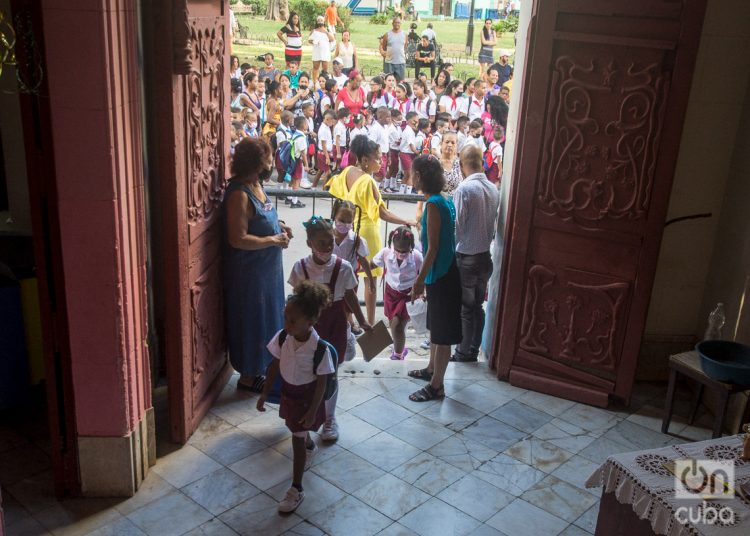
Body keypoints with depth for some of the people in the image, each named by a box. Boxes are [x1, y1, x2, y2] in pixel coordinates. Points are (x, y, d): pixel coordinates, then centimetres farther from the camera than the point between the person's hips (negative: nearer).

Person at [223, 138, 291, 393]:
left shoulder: (256, 184, 4)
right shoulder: (239, 194, -25)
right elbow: (238, 239, -27)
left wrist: (278, 224, 4)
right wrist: (274, 240, -20)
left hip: (265, 267, 10)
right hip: (248, 272, -9)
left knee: (265, 318, 20)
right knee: (251, 321, 4)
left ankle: (260, 367, 35)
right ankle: (248, 376, 20)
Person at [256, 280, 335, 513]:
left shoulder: (320, 349, -30)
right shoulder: (282, 337, -17)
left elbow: (321, 383, -20)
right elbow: (275, 365, -2)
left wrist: (312, 411, -18)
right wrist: (265, 393, 2)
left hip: (307, 396, -5)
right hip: (287, 392, 5)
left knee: (297, 439, 1)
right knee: (298, 431, 28)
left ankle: (296, 490, 17)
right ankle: (310, 447, 63)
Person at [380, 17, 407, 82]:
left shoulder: (404, 34, 7)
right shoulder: (387, 35, 1)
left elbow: (405, 47, 15)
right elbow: (383, 47, 9)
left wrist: (405, 57, 13)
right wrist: (382, 52, -5)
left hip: (401, 62, 1)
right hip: (389, 62, -1)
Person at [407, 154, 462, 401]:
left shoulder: (434, 203, -20)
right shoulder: (445, 200, 8)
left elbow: (433, 247, -20)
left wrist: (419, 280, -14)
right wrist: (424, 277, 21)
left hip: (441, 275, -10)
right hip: (443, 272, 10)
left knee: (442, 332, 1)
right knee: (435, 325, 23)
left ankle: (436, 386, 11)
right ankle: (432, 369, 40)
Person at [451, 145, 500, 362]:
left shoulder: (464, 189, -18)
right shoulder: (494, 189, 1)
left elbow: (457, 225, -17)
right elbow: (493, 223, 6)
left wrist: (452, 251, -2)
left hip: (466, 257, -6)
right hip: (485, 256, 6)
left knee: (465, 308, 5)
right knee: (477, 306, 15)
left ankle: (463, 353, 15)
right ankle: (474, 350, 25)